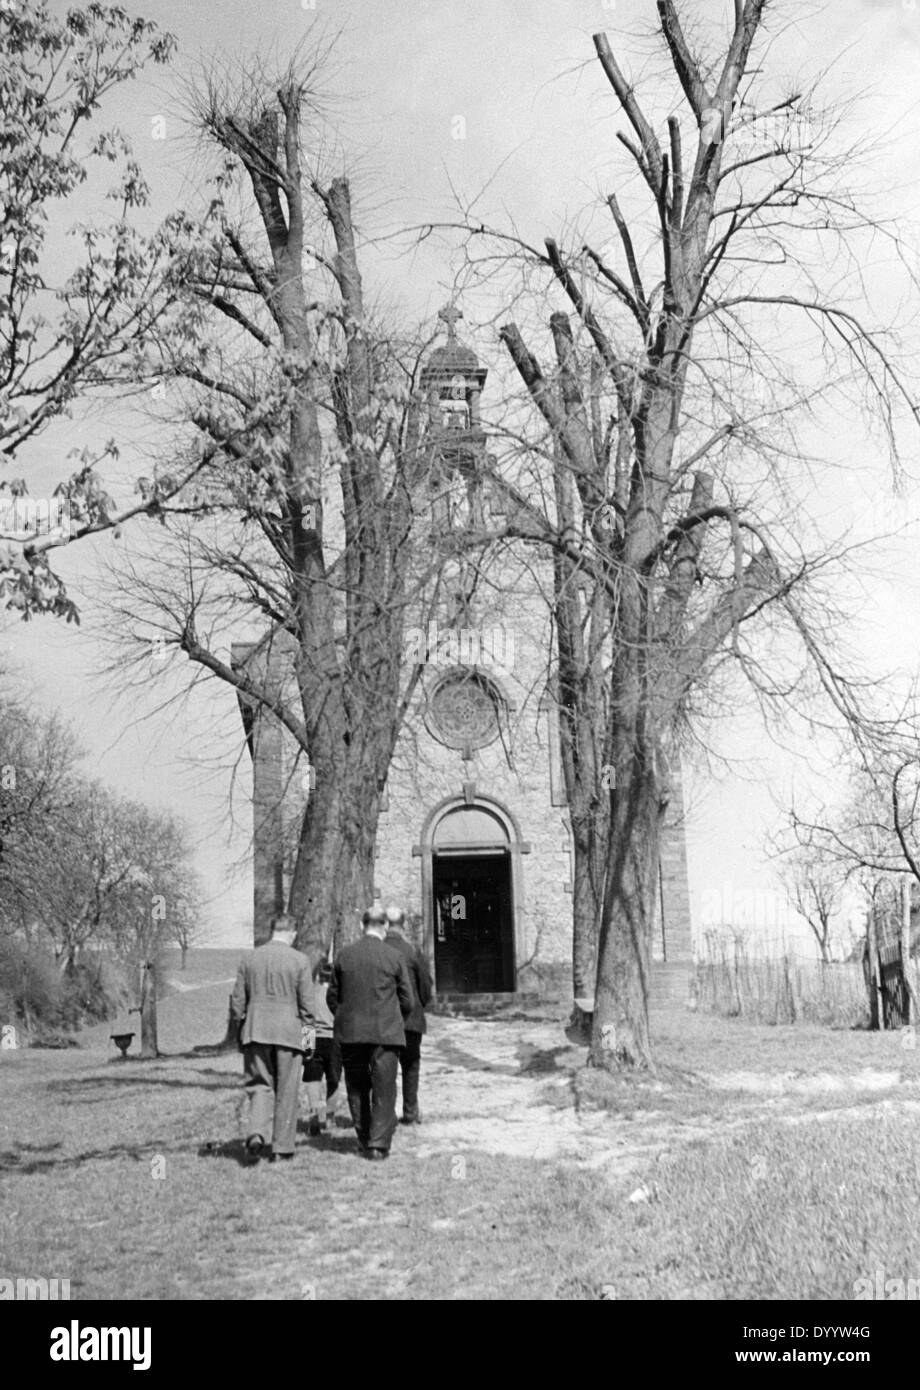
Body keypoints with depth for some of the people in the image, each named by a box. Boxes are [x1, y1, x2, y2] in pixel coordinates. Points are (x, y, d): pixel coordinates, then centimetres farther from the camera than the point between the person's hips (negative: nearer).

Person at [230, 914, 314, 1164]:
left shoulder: (249, 958, 4)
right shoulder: (299, 960, -5)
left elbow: (237, 999, 6)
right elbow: (306, 1003, -3)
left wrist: (238, 1026, 16)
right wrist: (309, 1031, 6)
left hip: (255, 1030, 2)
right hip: (288, 1031, -2)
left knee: (259, 1085, 10)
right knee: (286, 1090, 7)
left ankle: (257, 1134, -13)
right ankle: (281, 1147, 11)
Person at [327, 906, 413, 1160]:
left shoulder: (344, 956, 1)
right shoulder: (394, 957, -5)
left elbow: (332, 996, 7)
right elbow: (407, 1000, -1)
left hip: (350, 1033, 3)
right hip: (385, 1033, -2)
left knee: (357, 1088, 15)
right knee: (383, 1089, 4)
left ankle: (364, 1140, 22)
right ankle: (378, 1144, 1)